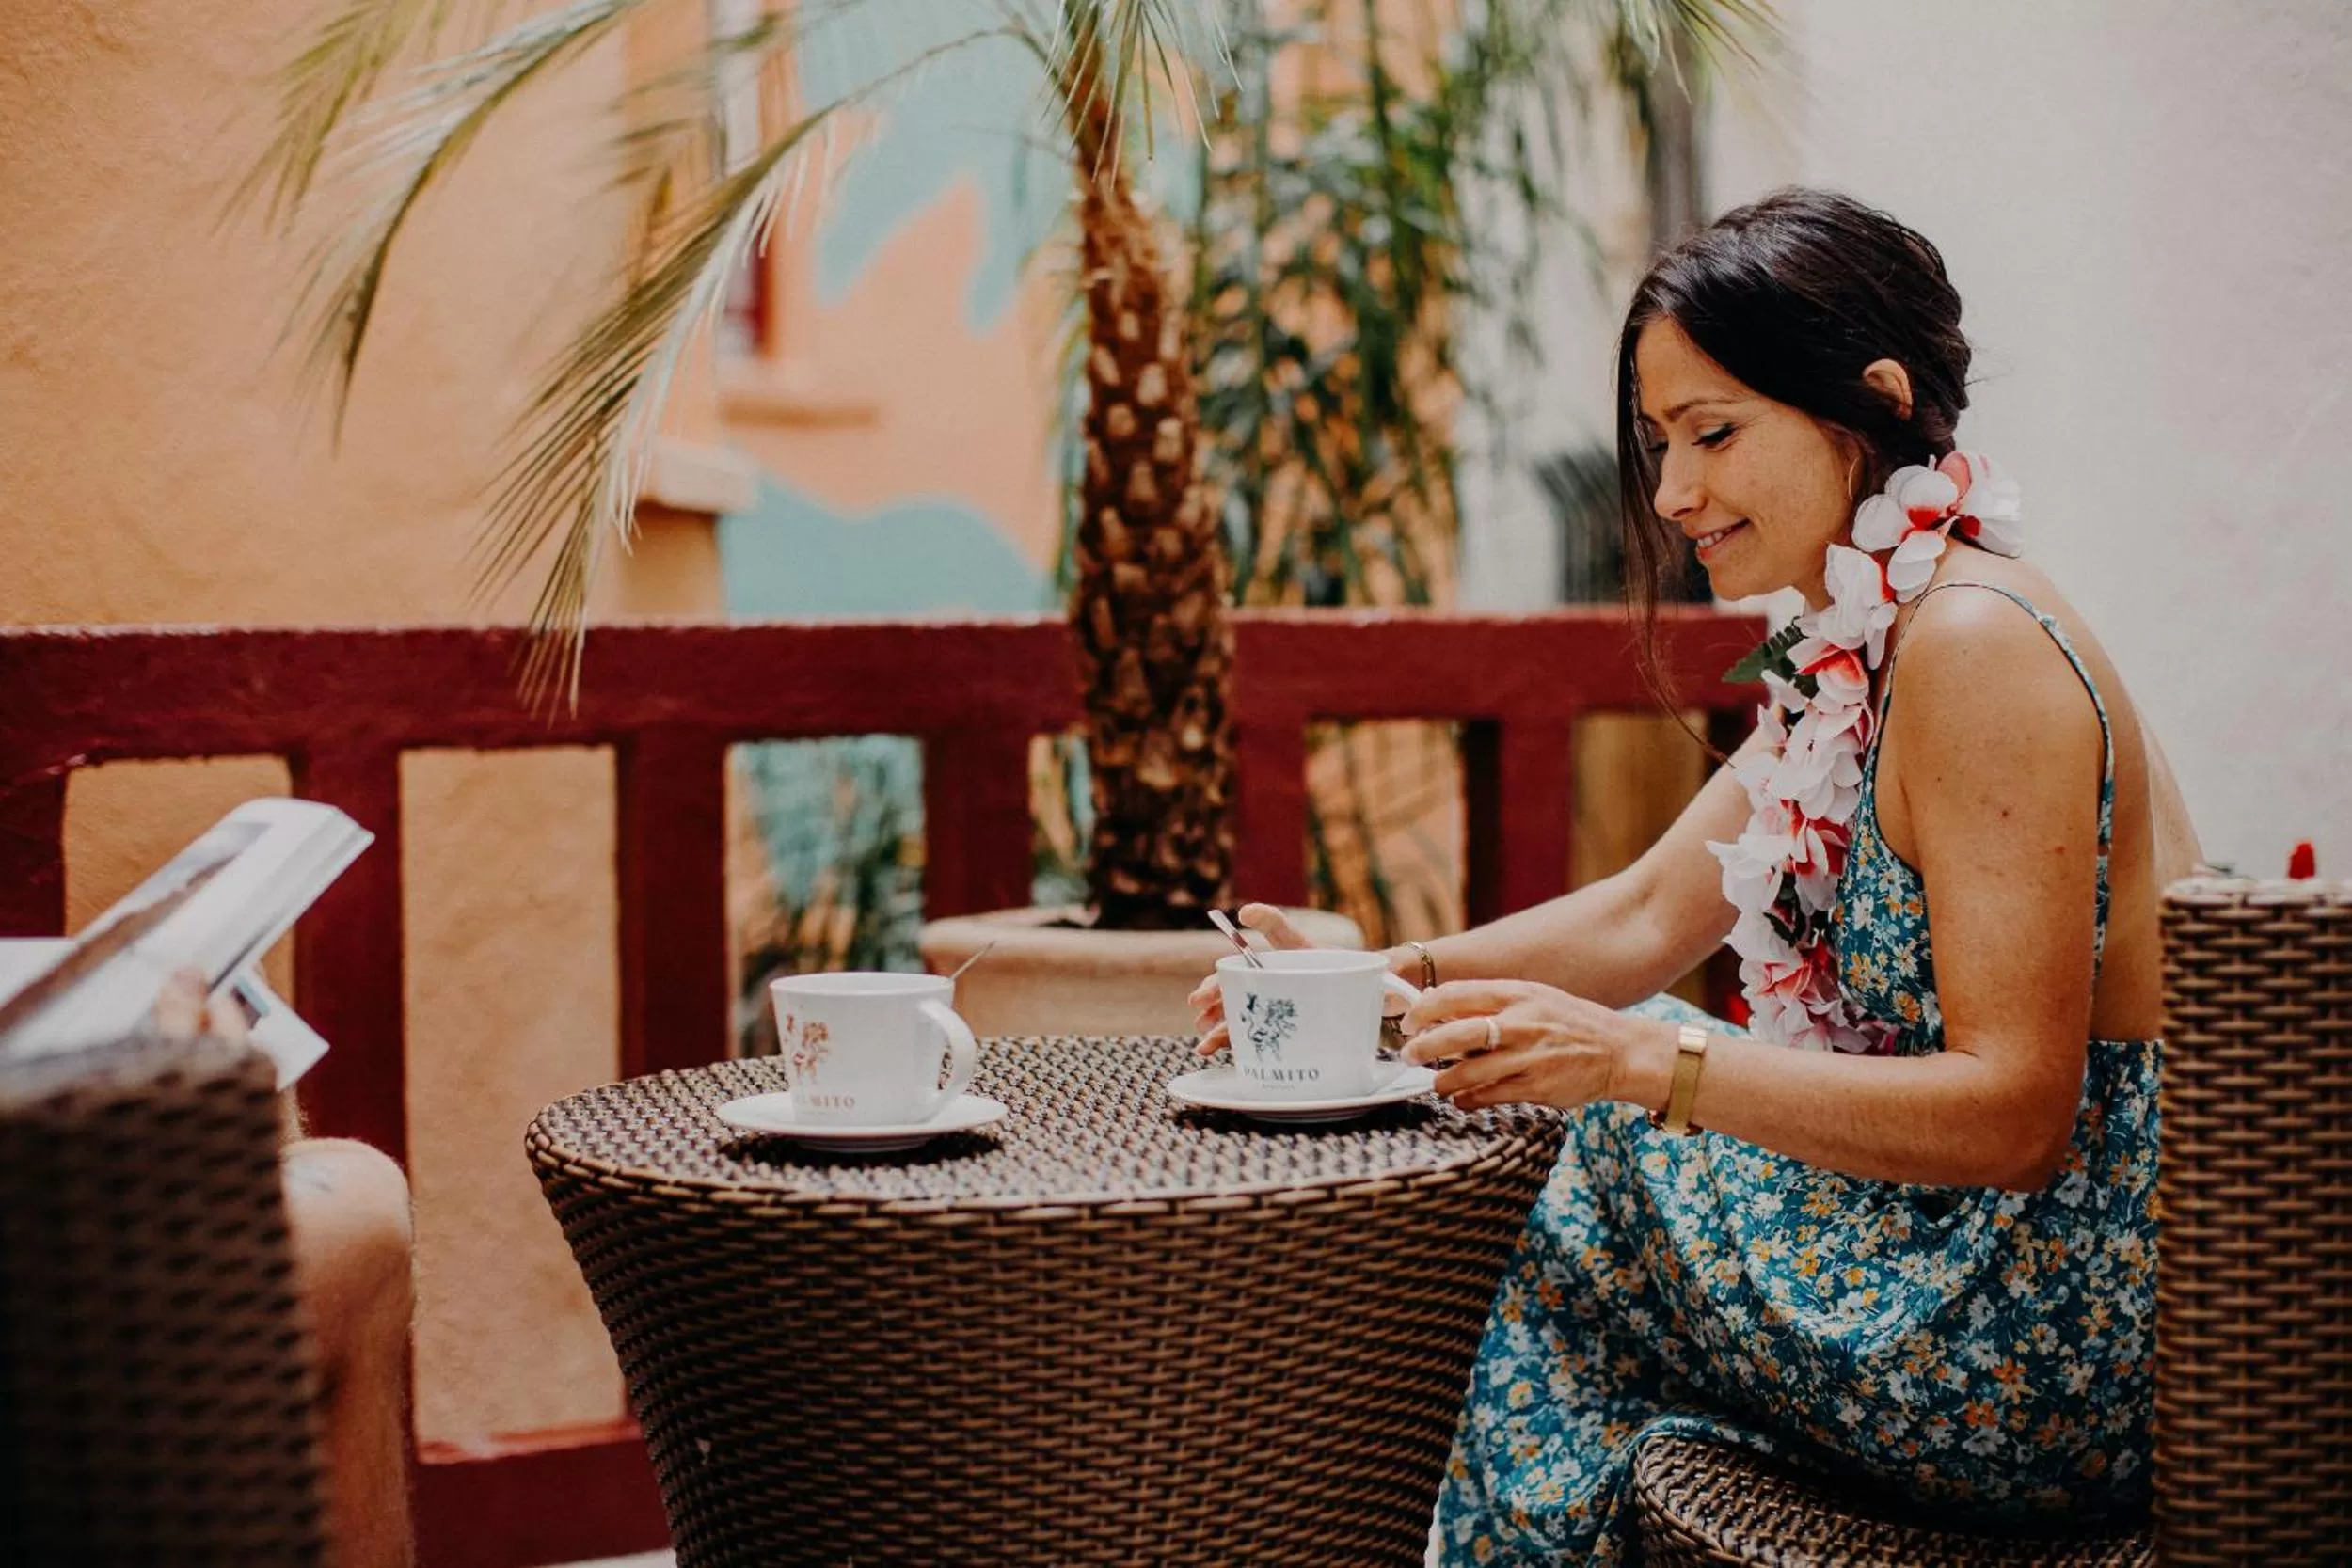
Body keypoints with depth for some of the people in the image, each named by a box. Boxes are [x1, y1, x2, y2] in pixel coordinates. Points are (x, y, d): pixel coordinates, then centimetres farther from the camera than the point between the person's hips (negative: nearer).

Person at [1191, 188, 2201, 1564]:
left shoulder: (1976, 647, -21)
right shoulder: (1856, 653, 9)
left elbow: (2013, 1111, -25)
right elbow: (1651, 917, 14)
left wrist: (1641, 1064, -28)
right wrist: (1379, 977, 2)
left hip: (2053, 1350, -9)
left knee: (1601, 1153, -1)